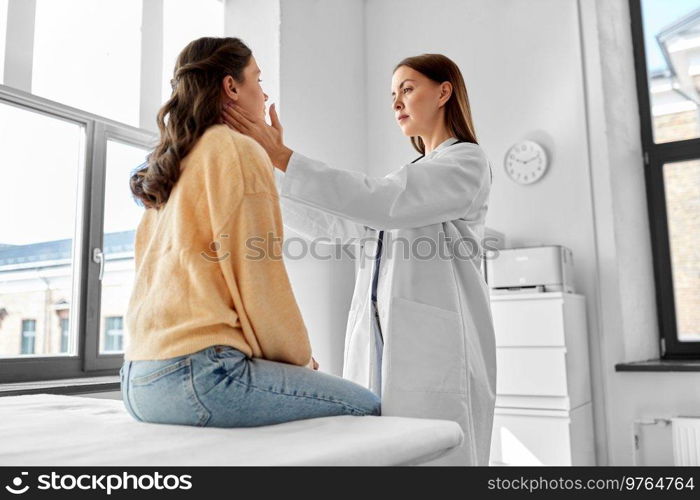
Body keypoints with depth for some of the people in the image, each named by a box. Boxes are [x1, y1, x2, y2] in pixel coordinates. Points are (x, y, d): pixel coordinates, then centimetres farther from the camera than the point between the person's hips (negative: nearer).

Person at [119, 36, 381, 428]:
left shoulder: (172, 166, 19)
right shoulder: (239, 150, -7)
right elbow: (257, 274, -12)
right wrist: (300, 355, 5)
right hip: (198, 374, -9)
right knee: (366, 407, 1)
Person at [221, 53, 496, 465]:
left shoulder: (469, 162, 2)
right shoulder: (406, 176, 28)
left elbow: (381, 203, -15)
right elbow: (331, 223, 16)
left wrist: (283, 157, -16)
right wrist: (268, 168, 8)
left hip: (436, 348, -7)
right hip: (380, 345, 7)